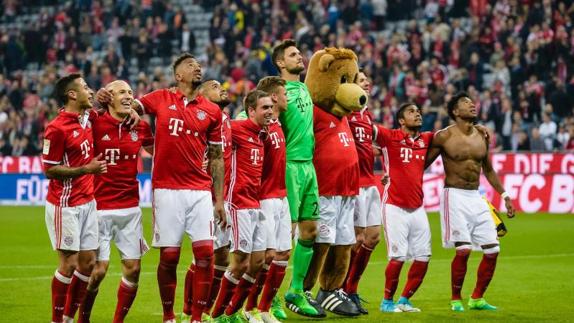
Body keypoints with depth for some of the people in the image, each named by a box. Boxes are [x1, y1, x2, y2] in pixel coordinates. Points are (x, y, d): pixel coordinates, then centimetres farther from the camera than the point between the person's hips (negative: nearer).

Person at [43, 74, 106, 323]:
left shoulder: (88, 117, 6)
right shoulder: (57, 129, -16)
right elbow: (49, 170, -14)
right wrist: (86, 169, -20)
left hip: (88, 202, 8)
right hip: (66, 205, -8)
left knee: (88, 262, 7)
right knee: (69, 263, -6)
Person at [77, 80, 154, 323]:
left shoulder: (140, 126, 7)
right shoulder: (96, 124, -8)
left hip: (130, 207, 5)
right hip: (100, 208, -5)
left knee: (133, 268, 3)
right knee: (98, 269, -6)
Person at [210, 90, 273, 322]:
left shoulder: (262, 135, 14)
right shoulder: (237, 128, -11)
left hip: (255, 205, 8)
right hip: (240, 204, -8)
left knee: (258, 262, 9)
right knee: (241, 262, -6)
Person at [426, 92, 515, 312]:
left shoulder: (482, 136, 9)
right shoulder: (444, 137, -6)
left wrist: (504, 195, 20)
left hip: (476, 197, 6)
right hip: (455, 196, -6)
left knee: (492, 250, 2)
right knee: (463, 249, -17)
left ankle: (477, 298, 16)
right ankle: (456, 299, 0)